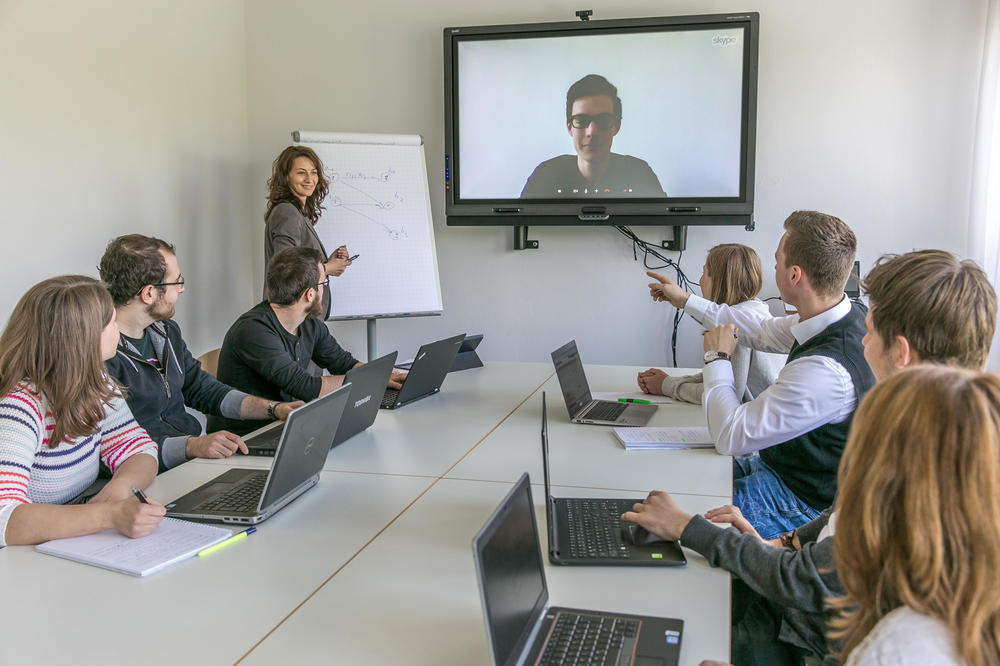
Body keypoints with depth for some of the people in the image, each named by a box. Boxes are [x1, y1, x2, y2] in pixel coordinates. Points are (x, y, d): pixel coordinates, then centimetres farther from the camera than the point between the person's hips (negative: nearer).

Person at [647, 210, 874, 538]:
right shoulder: (844, 315, -6)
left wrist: (717, 358, -11)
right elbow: (766, 332, 14)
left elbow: (731, 436, -26)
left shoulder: (826, 370, -35)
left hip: (798, 502, -9)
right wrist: (686, 300, 22)